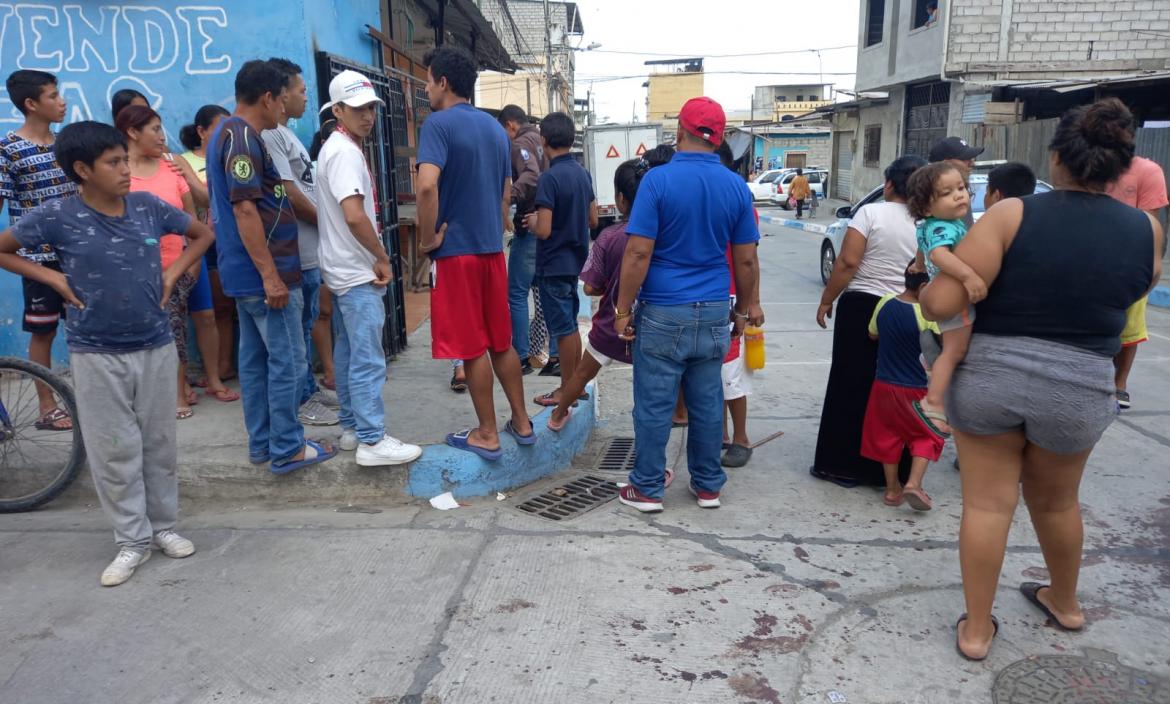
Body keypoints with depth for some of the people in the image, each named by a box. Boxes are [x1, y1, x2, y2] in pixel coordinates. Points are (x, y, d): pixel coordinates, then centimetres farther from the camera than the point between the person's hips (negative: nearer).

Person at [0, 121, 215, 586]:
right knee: (114, 451, 5)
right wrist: (54, 279, -7)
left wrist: (171, 274, 3)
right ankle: (132, 540, 18)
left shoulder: (148, 207, -2)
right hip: (96, 354, -2)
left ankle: (164, 526, 27)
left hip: (155, 347, 2)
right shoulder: (57, 216, -9)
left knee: (159, 443, 11)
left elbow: (202, 234, 13)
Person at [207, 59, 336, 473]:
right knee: (287, 360, -2)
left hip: (244, 274, 10)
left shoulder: (229, 134, 16)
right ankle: (287, 450, 6)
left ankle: (262, 444, 23)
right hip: (265, 272, -10)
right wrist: (270, 275, -24)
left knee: (255, 358, 14)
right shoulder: (243, 138, -16)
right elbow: (245, 209, -23)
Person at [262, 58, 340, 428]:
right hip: (294, 251, -10)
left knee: (306, 323, 16)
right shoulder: (269, 134, -14)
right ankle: (300, 401, 6)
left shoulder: (285, 133, 18)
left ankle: (309, 388, 26)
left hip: (310, 248, 10)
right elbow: (288, 193, -17)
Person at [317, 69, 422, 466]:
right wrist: (382, 257, -15)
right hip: (357, 272, -11)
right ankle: (372, 441, -4)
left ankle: (352, 428, 23)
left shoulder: (335, 148, 16)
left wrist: (373, 257, 16)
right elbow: (354, 215, -27)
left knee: (349, 352, 14)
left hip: (344, 270, 11)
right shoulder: (345, 152, -16)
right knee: (368, 358, -8)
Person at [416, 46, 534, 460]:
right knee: (501, 341, 15)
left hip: (457, 249, -7)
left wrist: (428, 237, -14)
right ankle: (521, 423, 23)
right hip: (492, 247, 7)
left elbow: (427, 185, -26)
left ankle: (487, 436, 11)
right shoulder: (495, 128, 12)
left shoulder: (439, 124, -11)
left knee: (473, 347, 1)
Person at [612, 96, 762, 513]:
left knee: (654, 405, 5)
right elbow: (746, 260, 5)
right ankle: (708, 486, 24)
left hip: (663, 312, -4)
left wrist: (623, 310, -6)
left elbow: (638, 253, -14)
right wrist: (745, 308, 18)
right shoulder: (736, 186, 3)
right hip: (713, 312, 4)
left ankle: (648, 489, 15)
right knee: (707, 403, 13)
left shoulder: (658, 179, -10)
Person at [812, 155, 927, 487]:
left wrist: (827, 300, -6)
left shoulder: (871, 212, -10)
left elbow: (848, 262, -15)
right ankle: (888, 470, 20)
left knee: (851, 385, 5)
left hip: (861, 306, -4)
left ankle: (843, 465, 12)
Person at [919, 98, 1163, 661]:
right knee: (1056, 501, 25)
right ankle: (1065, 603, 48)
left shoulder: (1012, 215, -11)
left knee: (987, 503, 10)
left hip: (990, 376, -2)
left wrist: (924, 293, 5)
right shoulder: (1147, 231, -2)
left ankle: (976, 629, 21)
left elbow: (941, 304, -16)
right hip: (1081, 389, 3)